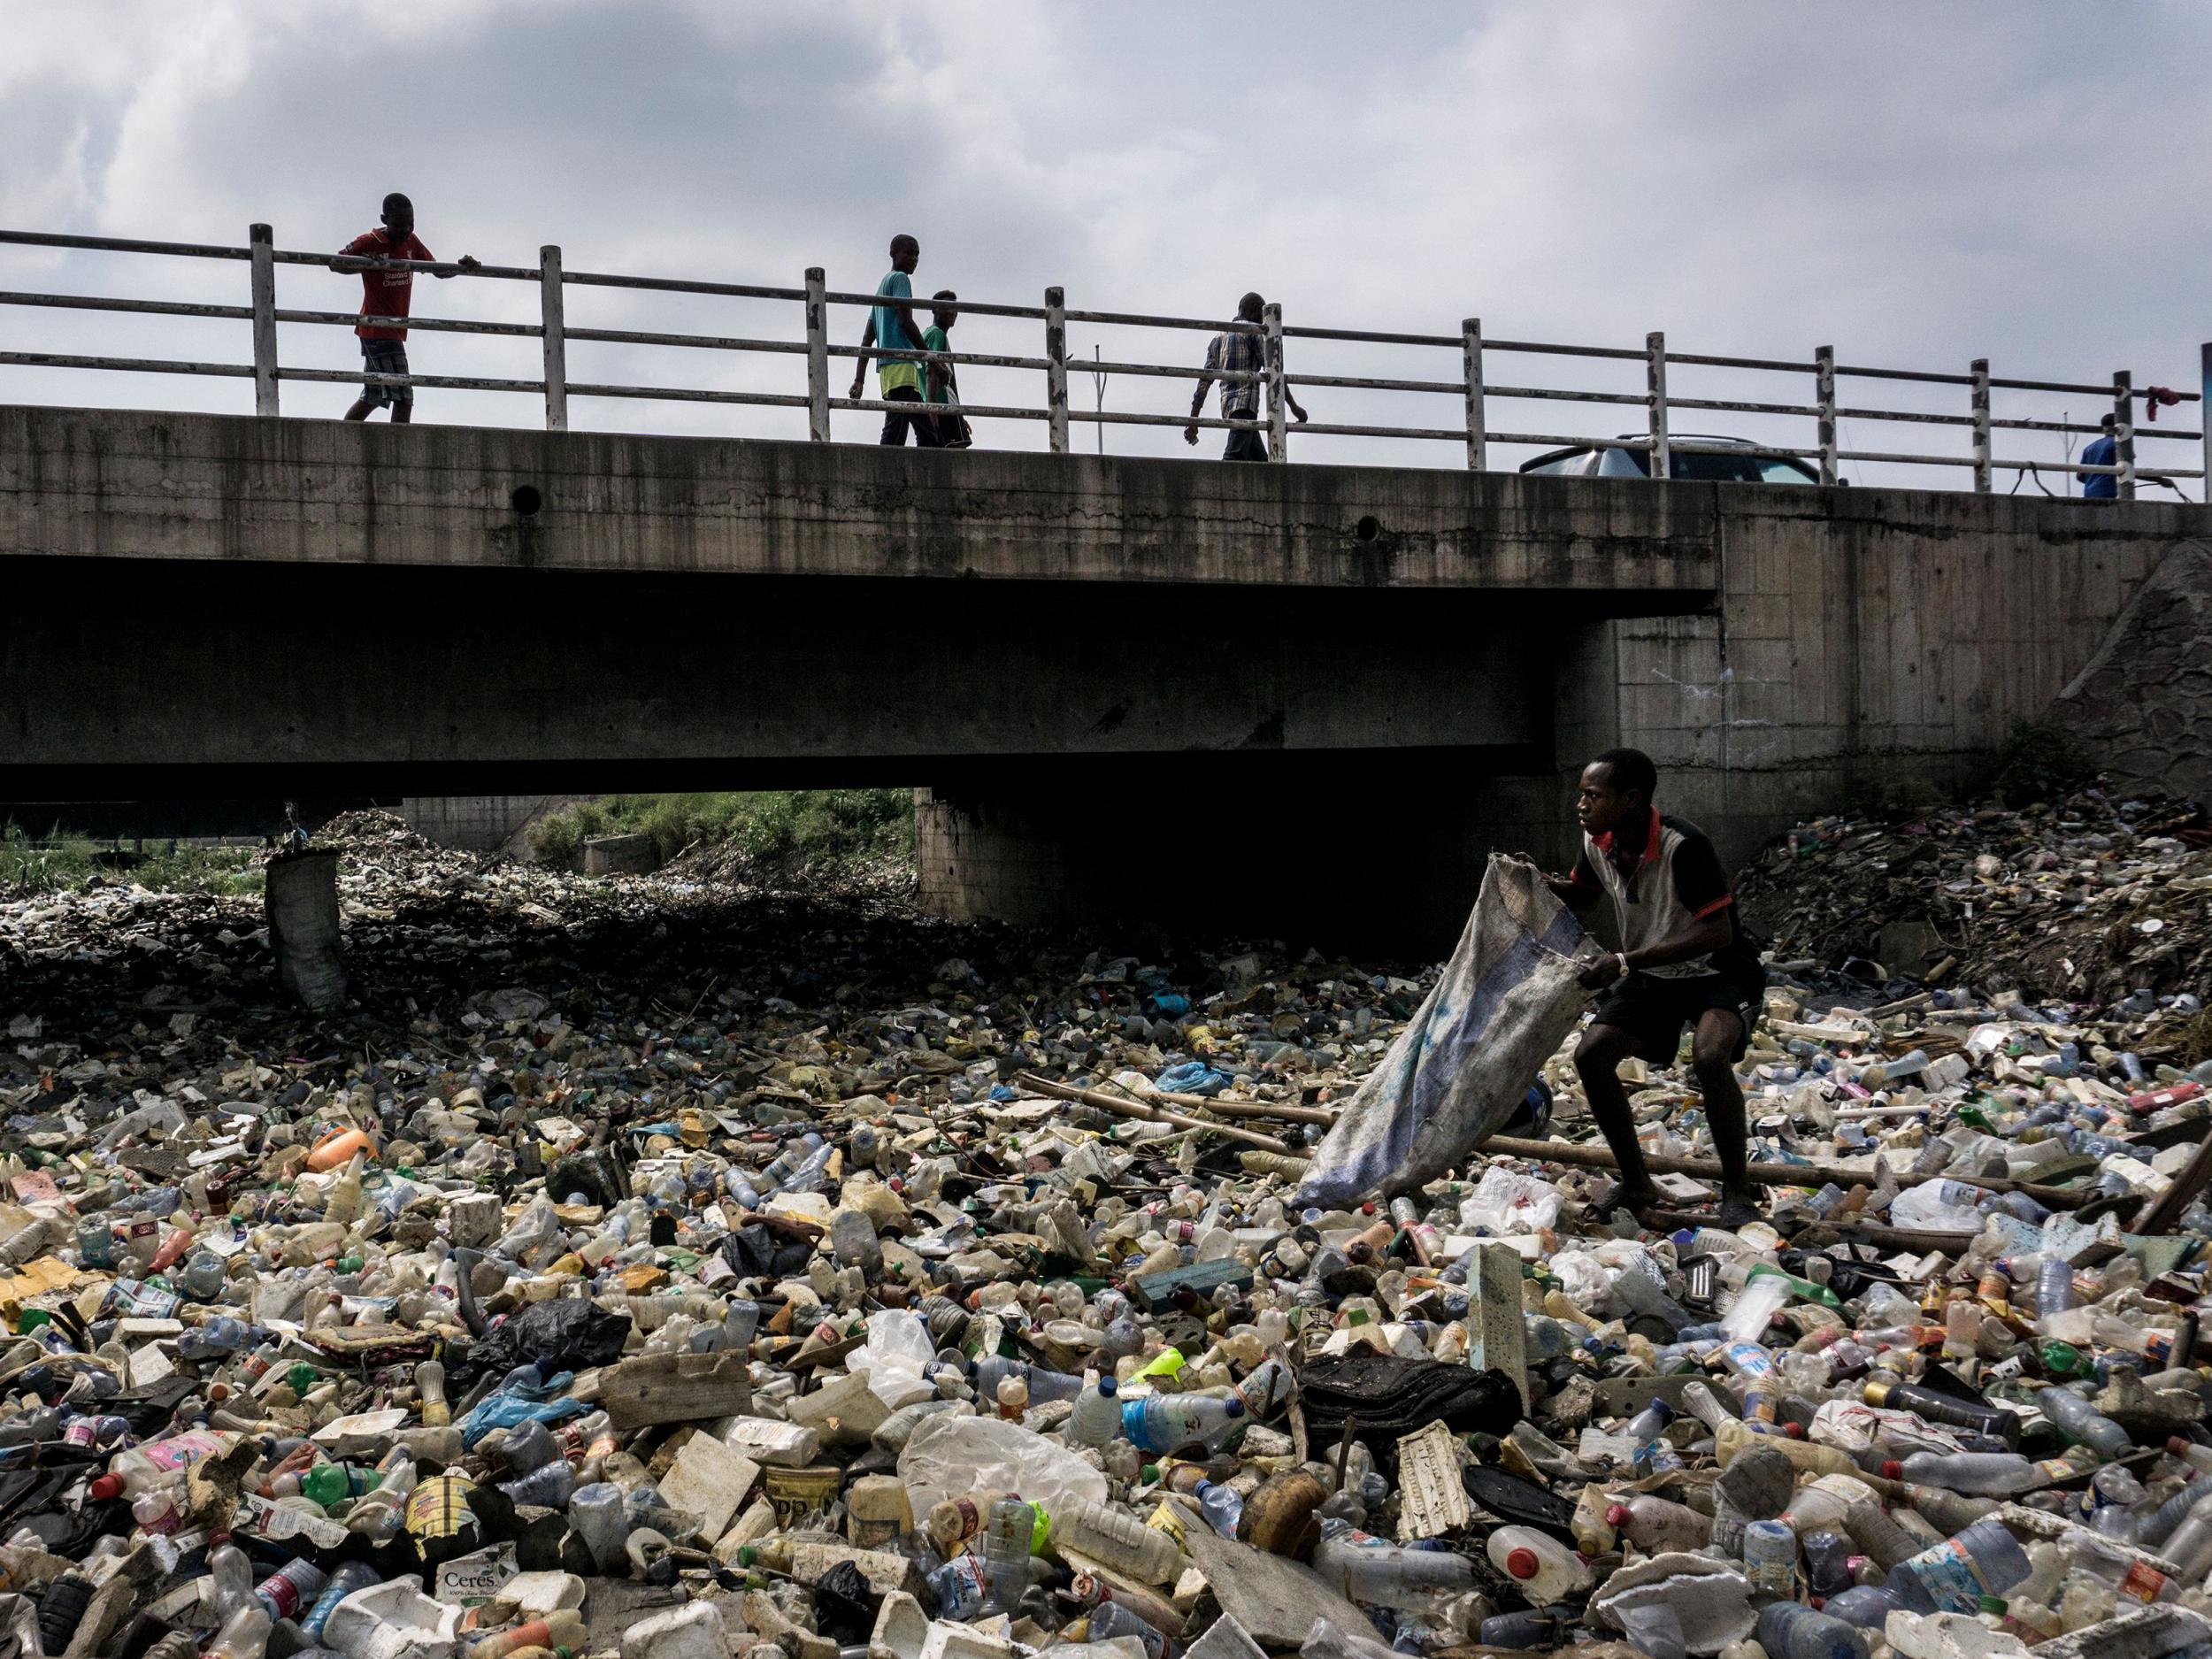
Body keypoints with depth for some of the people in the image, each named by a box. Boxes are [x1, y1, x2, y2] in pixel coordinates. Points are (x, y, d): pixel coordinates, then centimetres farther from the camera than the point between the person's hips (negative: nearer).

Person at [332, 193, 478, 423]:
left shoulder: (411, 241, 10)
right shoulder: (369, 242, -8)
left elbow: (438, 272, 16)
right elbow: (334, 264, -8)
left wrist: (461, 267, -4)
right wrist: (366, 262, -26)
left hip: (394, 331, 8)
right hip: (377, 329, -8)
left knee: (371, 397, 14)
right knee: (404, 397, -16)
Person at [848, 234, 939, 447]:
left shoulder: (882, 285, 28)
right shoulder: (899, 278, 1)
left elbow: (868, 338, 23)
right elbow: (906, 322, -12)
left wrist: (859, 378, 18)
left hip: (887, 367, 10)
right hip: (901, 365, -10)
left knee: (928, 434, 6)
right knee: (895, 433, -18)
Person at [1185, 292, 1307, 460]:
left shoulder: (1218, 338, 23)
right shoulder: (1253, 331, 2)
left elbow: (1204, 382, 18)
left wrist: (1193, 420, 15)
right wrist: (1294, 406, -6)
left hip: (1227, 405, 8)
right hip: (1245, 403, -8)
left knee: (1261, 460, 11)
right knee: (1233, 459, -20)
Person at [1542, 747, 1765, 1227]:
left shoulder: (1683, 846, -30)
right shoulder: (1598, 844, -8)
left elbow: (1718, 932, -32)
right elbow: (1581, 894, 14)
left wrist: (1626, 962, -35)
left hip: (1720, 971, -7)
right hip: (1653, 975, 7)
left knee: (1709, 1056, -33)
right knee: (1591, 1053, -10)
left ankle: (1737, 1190, -13)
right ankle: (1637, 1186, 5)